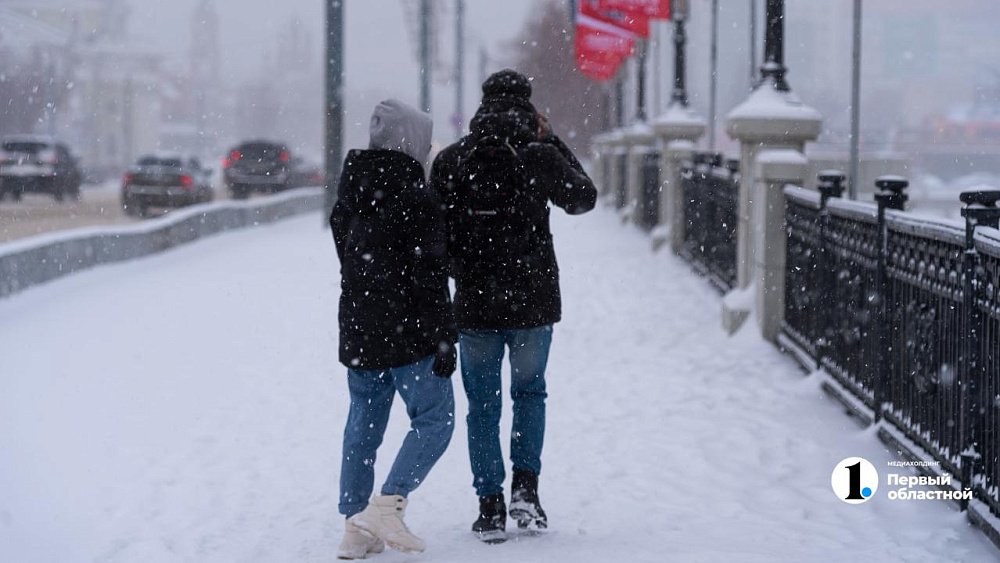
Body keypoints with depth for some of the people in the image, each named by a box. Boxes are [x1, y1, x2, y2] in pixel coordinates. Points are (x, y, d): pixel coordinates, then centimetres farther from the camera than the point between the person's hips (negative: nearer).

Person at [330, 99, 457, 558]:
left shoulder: (349, 197, 10)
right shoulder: (416, 197, -13)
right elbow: (430, 278, -16)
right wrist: (443, 341, -12)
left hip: (357, 334, 7)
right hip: (409, 334, -7)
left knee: (362, 426, 11)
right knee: (434, 420, 2)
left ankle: (356, 528, 11)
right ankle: (387, 506, -11)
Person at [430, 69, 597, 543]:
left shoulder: (449, 161, -2)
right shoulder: (540, 156, -8)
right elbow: (583, 199, 9)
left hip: (474, 304, 1)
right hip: (534, 303, -1)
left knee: (483, 406, 11)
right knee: (529, 392, 20)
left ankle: (490, 507, 10)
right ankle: (525, 487, 6)